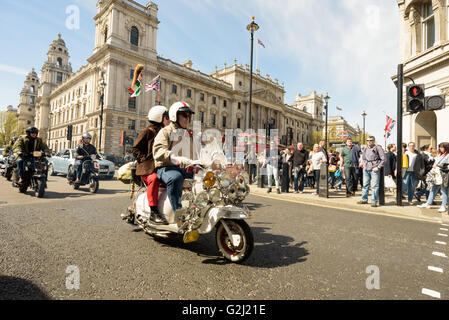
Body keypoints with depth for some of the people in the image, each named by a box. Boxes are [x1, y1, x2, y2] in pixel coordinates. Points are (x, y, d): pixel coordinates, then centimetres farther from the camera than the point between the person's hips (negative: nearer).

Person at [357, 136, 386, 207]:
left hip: (374, 170, -6)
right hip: (366, 169, 6)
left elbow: (383, 159, -6)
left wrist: (378, 167, -13)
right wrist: (364, 164, 13)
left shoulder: (378, 148, -3)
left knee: (374, 186, -4)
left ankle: (374, 201, 2)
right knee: (365, 185, 11)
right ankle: (364, 200, 21)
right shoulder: (365, 149, 14)